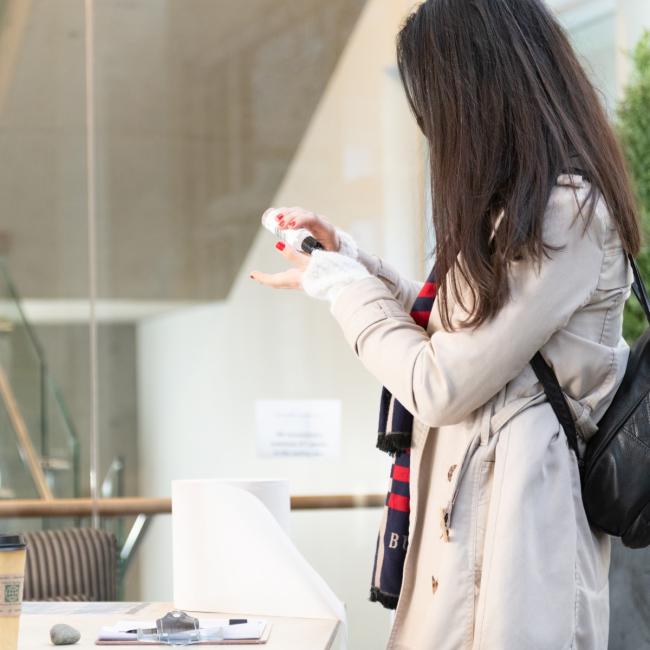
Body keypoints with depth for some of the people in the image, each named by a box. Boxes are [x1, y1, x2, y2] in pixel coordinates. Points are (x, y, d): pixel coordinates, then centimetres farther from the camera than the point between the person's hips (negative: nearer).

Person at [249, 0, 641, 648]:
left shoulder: (567, 213, -18)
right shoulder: (517, 210, 13)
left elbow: (439, 386, -17)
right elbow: (450, 336, 20)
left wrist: (335, 280, -4)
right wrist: (345, 254, 19)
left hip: (511, 513, -9)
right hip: (465, 500, 9)